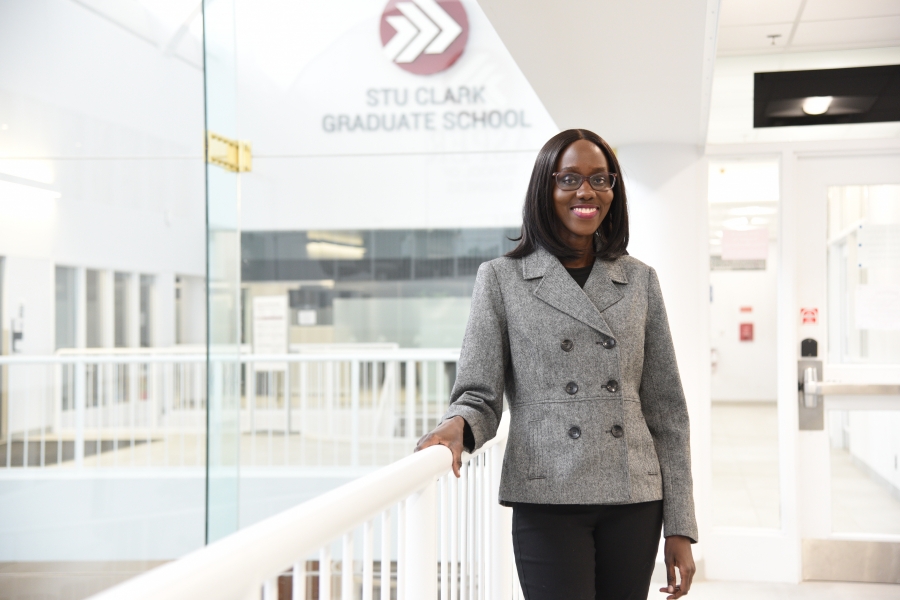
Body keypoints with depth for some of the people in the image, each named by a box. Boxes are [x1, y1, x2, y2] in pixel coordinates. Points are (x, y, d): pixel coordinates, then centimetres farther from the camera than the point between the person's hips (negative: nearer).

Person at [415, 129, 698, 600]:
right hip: (547, 503, -3)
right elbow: (479, 395, 1)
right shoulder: (501, 279, 3)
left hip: (634, 505, 3)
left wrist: (680, 526, 5)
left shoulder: (640, 281, 10)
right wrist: (456, 427, -24)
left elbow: (666, 410, 9)